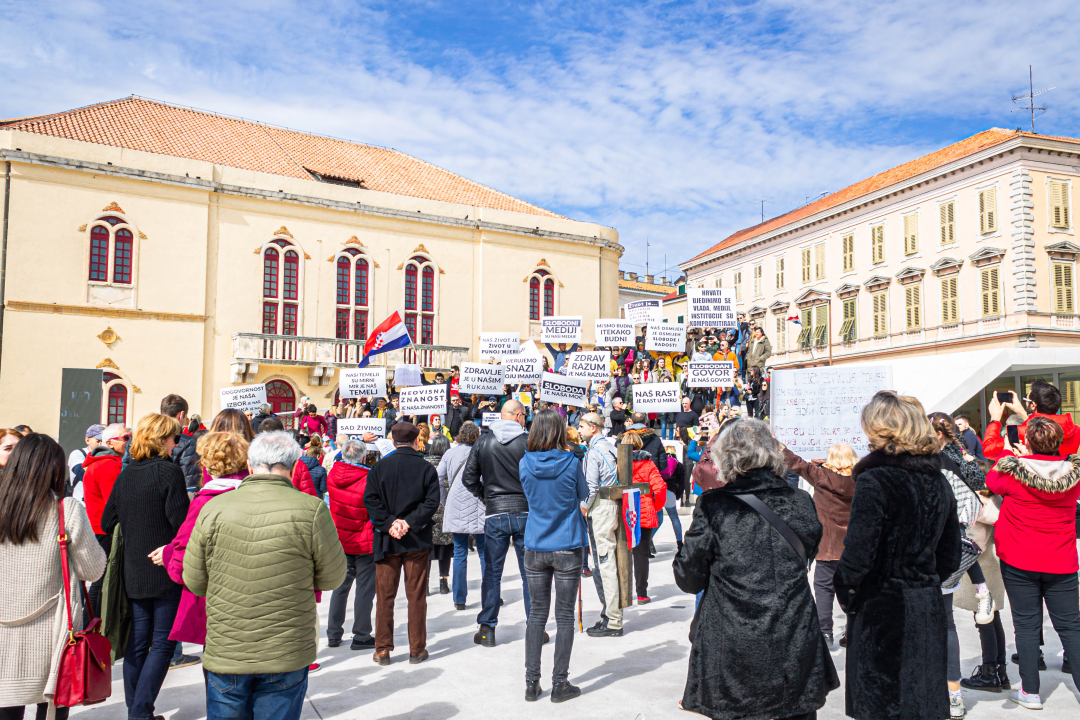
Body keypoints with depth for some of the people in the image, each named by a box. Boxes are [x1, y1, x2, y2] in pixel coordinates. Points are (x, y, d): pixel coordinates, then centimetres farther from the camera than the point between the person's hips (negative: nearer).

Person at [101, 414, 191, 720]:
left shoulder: (124, 476, 7)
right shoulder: (169, 471, -13)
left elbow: (107, 523, 13)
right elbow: (181, 522, -19)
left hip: (133, 574, 6)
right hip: (165, 571, -6)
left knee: (137, 643, 14)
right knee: (162, 642, 3)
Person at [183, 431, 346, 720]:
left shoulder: (212, 509, -6)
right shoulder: (311, 510, -13)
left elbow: (194, 581, 3)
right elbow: (332, 577, -3)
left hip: (224, 652, 2)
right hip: (287, 654, -2)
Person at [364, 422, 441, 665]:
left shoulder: (379, 467, 1)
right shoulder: (426, 468, -2)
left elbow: (370, 500, -6)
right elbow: (432, 502, -10)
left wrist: (389, 524, -9)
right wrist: (410, 523, -10)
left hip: (387, 541, 1)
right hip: (418, 541, -1)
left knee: (385, 596, 9)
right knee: (417, 596, 7)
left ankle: (382, 650, 14)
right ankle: (417, 649, 13)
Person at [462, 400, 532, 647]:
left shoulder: (483, 442, 1)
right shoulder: (528, 441, -7)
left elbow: (469, 478, 2)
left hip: (495, 514, 1)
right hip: (526, 512, -1)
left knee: (492, 573, 9)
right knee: (530, 572, 8)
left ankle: (487, 629, 14)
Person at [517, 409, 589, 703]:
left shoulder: (525, 463, -4)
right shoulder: (570, 462, -11)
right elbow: (583, 496, 5)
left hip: (535, 549, 3)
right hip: (568, 548, -2)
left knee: (537, 613, 12)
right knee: (564, 615, 6)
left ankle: (531, 683, 16)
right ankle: (559, 684, 12)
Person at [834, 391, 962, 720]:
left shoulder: (874, 481, -18)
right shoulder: (938, 480, 6)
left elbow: (857, 556, -21)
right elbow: (951, 556, 13)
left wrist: (846, 594, -4)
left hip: (881, 610, -7)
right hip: (927, 608, 7)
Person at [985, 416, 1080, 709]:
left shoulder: (1013, 471, -14)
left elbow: (992, 481, 8)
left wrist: (1009, 452, 20)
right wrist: (1025, 458, 20)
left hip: (1019, 562, -2)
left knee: (1026, 624, 5)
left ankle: (1030, 692, 12)